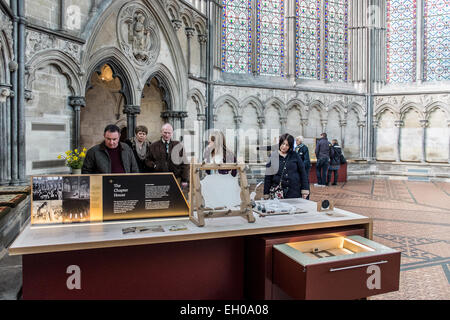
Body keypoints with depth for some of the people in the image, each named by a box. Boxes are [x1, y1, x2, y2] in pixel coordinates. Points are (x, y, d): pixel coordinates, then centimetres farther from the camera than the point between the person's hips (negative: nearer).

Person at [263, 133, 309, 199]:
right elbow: (268, 176, 4)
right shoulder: (273, 156, 4)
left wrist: (305, 189, 1)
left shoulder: (295, 155, 3)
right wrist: (266, 193, 2)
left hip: (294, 192, 0)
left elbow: (302, 172, 6)